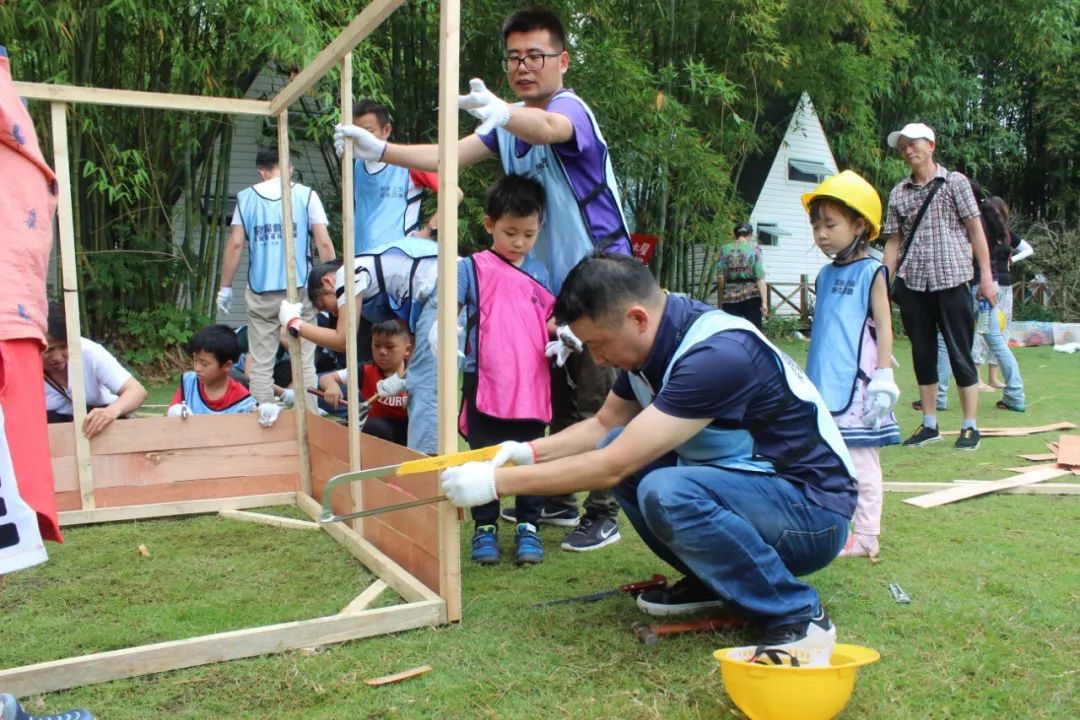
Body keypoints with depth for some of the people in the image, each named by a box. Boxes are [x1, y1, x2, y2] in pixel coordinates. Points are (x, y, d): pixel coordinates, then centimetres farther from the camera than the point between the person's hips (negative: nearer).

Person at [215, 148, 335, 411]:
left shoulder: (246, 197, 6)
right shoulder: (306, 195, 2)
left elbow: (235, 244, 3)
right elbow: (324, 243, -3)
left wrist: (225, 287, 10)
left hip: (261, 292, 1)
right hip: (299, 289, -1)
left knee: (260, 364, 6)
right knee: (304, 362, 3)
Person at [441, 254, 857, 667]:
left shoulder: (718, 355, -29)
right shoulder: (653, 339, -2)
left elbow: (612, 467, -28)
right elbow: (604, 425, 15)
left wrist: (496, 483, -21)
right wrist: (531, 451, -1)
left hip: (814, 511, -8)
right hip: (744, 485, 9)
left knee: (668, 492, -33)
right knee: (621, 448, -2)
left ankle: (799, 617, -12)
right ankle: (711, 581, 9)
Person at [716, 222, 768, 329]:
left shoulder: (725, 249, 8)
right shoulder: (754, 248, 3)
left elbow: (720, 278, 2)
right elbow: (760, 277, -6)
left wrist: (721, 300, 8)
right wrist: (764, 302, -10)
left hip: (730, 297, 2)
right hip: (751, 295, -2)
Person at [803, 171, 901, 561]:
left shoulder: (870, 272, -5)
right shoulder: (825, 274, 14)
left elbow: (884, 328, -8)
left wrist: (883, 380, -15)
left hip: (856, 387, -7)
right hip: (824, 386, 7)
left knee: (861, 462, -1)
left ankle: (866, 537, 7)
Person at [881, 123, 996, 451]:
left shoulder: (955, 182, 3)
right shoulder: (898, 193, 11)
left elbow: (975, 228, 0)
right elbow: (893, 241, 11)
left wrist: (986, 276, -6)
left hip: (951, 281, -3)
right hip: (913, 285, 3)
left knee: (960, 354, 0)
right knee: (923, 355, 9)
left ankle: (970, 426, 7)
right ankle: (929, 425, 17)